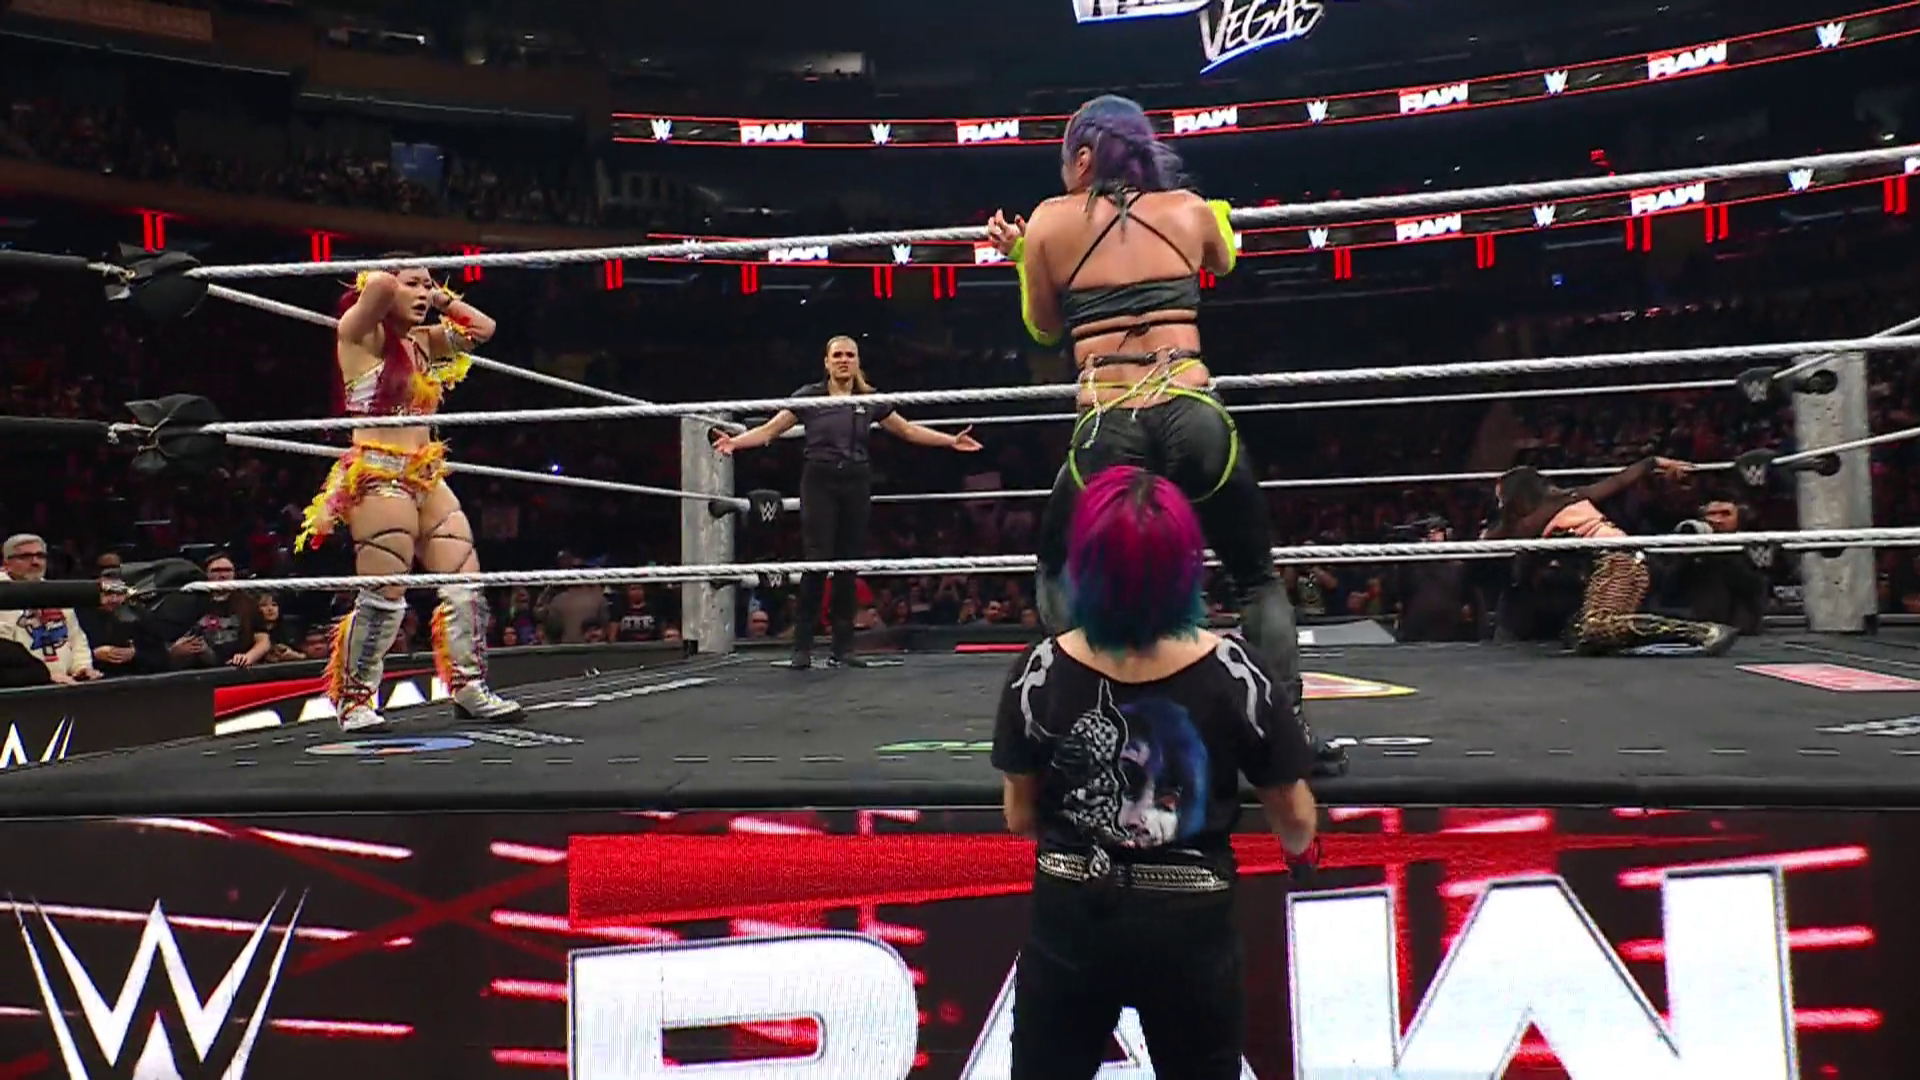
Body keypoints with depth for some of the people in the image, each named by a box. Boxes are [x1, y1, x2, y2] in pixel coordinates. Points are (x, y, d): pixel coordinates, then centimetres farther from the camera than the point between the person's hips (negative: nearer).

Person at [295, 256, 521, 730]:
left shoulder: (423, 341, 18)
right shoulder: (359, 334, -2)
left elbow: (482, 327, 22)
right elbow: (378, 285, -20)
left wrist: (441, 297, 17)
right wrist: (394, 279, 2)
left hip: (428, 478, 8)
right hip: (379, 477, -8)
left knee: (466, 583, 2)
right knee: (384, 597, -9)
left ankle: (470, 689, 9)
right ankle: (354, 701, 5)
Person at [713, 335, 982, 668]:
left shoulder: (870, 400, 8)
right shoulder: (809, 396, 1)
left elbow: (908, 430, 17)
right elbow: (769, 430, 0)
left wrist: (951, 440, 13)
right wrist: (734, 441, -15)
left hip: (856, 484, 3)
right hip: (819, 482, -3)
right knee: (817, 561, -10)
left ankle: (843, 647, 11)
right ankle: (802, 647, -2)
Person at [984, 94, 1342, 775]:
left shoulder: (1050, 220, 7)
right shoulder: (1189, 210, 13)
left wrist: (1019, 257, 33)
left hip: (1108, 433, -1)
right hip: (1194, 420, 1)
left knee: (1058, 574, 24)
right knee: (1257, 577, 20)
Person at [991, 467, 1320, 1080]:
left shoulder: (1040, 673, -15)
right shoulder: (1235, 674, -16)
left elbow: (1020, 817, -3)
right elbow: (1295, 821, -5)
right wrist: (1302, 850, 19)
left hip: (1069, 925, 0)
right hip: (1192, 930, 0)